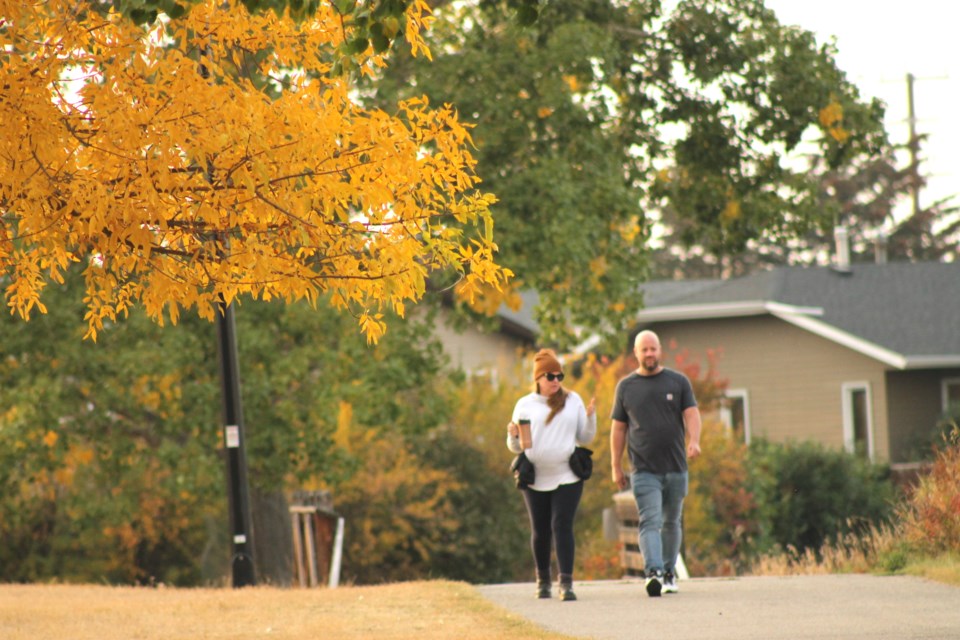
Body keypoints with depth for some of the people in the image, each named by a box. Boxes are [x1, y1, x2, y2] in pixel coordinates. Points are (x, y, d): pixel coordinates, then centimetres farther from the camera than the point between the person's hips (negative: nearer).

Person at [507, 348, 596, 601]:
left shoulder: (573, 400, 6)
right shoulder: (524, 405, 5)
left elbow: (585, 438, 10)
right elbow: (516, 447, 8)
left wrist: (590, 417, -7)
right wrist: (513, 436, -13)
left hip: (567, 477, -1)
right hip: (535, 479, 1)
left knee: (562, 526, -11)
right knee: (540, 531, 8)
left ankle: (566, 583, -14)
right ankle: (543, 579, 25)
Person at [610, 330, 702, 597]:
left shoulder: (678, 382, 7)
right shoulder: (626, 386, 8)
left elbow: (691, 413, -1)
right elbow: (618, 427, 10)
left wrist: (694, 440, -22)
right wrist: (616, 467, 6)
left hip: (675, 467, 1)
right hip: (644, 471, -1)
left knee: (672, 522, 11)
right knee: (650, 522, -15)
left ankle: (669, 573, 23)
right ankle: (654, 573, -28)